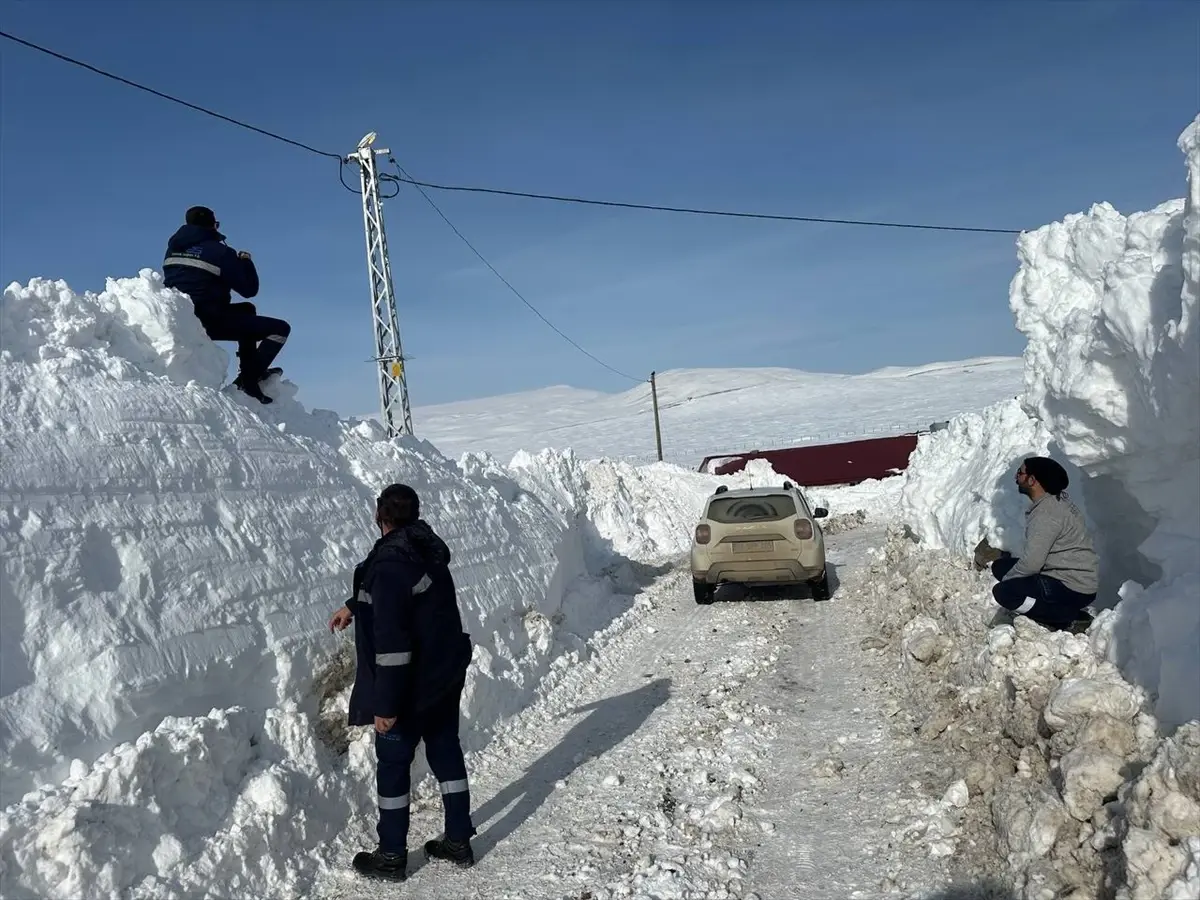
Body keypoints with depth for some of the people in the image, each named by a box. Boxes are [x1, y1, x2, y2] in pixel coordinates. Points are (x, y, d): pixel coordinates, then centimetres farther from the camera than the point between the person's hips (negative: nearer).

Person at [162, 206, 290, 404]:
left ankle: (250, 369, 27)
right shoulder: (219, 251, -8)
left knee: (246, 309, 32)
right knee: (280, 328, -4)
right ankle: (249, 378, -12)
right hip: (208, 321, -8)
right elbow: (249, 289, -6)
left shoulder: (174, 246, 13)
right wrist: (245, 261, 11)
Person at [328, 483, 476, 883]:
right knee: (446, 751, 18)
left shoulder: (390, 563, -26)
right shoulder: (426, 547, 2)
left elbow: (392, 642, -29)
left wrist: (386, 705, -23)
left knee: (392, 765, 9)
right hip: (448, 674, 8)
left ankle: (391, 857, 24)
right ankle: (459, 841, 31)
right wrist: (353, 606, 36)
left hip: (411, 686, -8)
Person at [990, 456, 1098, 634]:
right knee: (1000, 566, 11)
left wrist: (1006, 579, -10)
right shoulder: (1054, 500, 8)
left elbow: (1031, 563, -26)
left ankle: (1072, 618, -8)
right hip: (1063, 574, 10)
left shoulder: (1047, 513, -24)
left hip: (1076, 588, -10)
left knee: (1003, 592, -21)